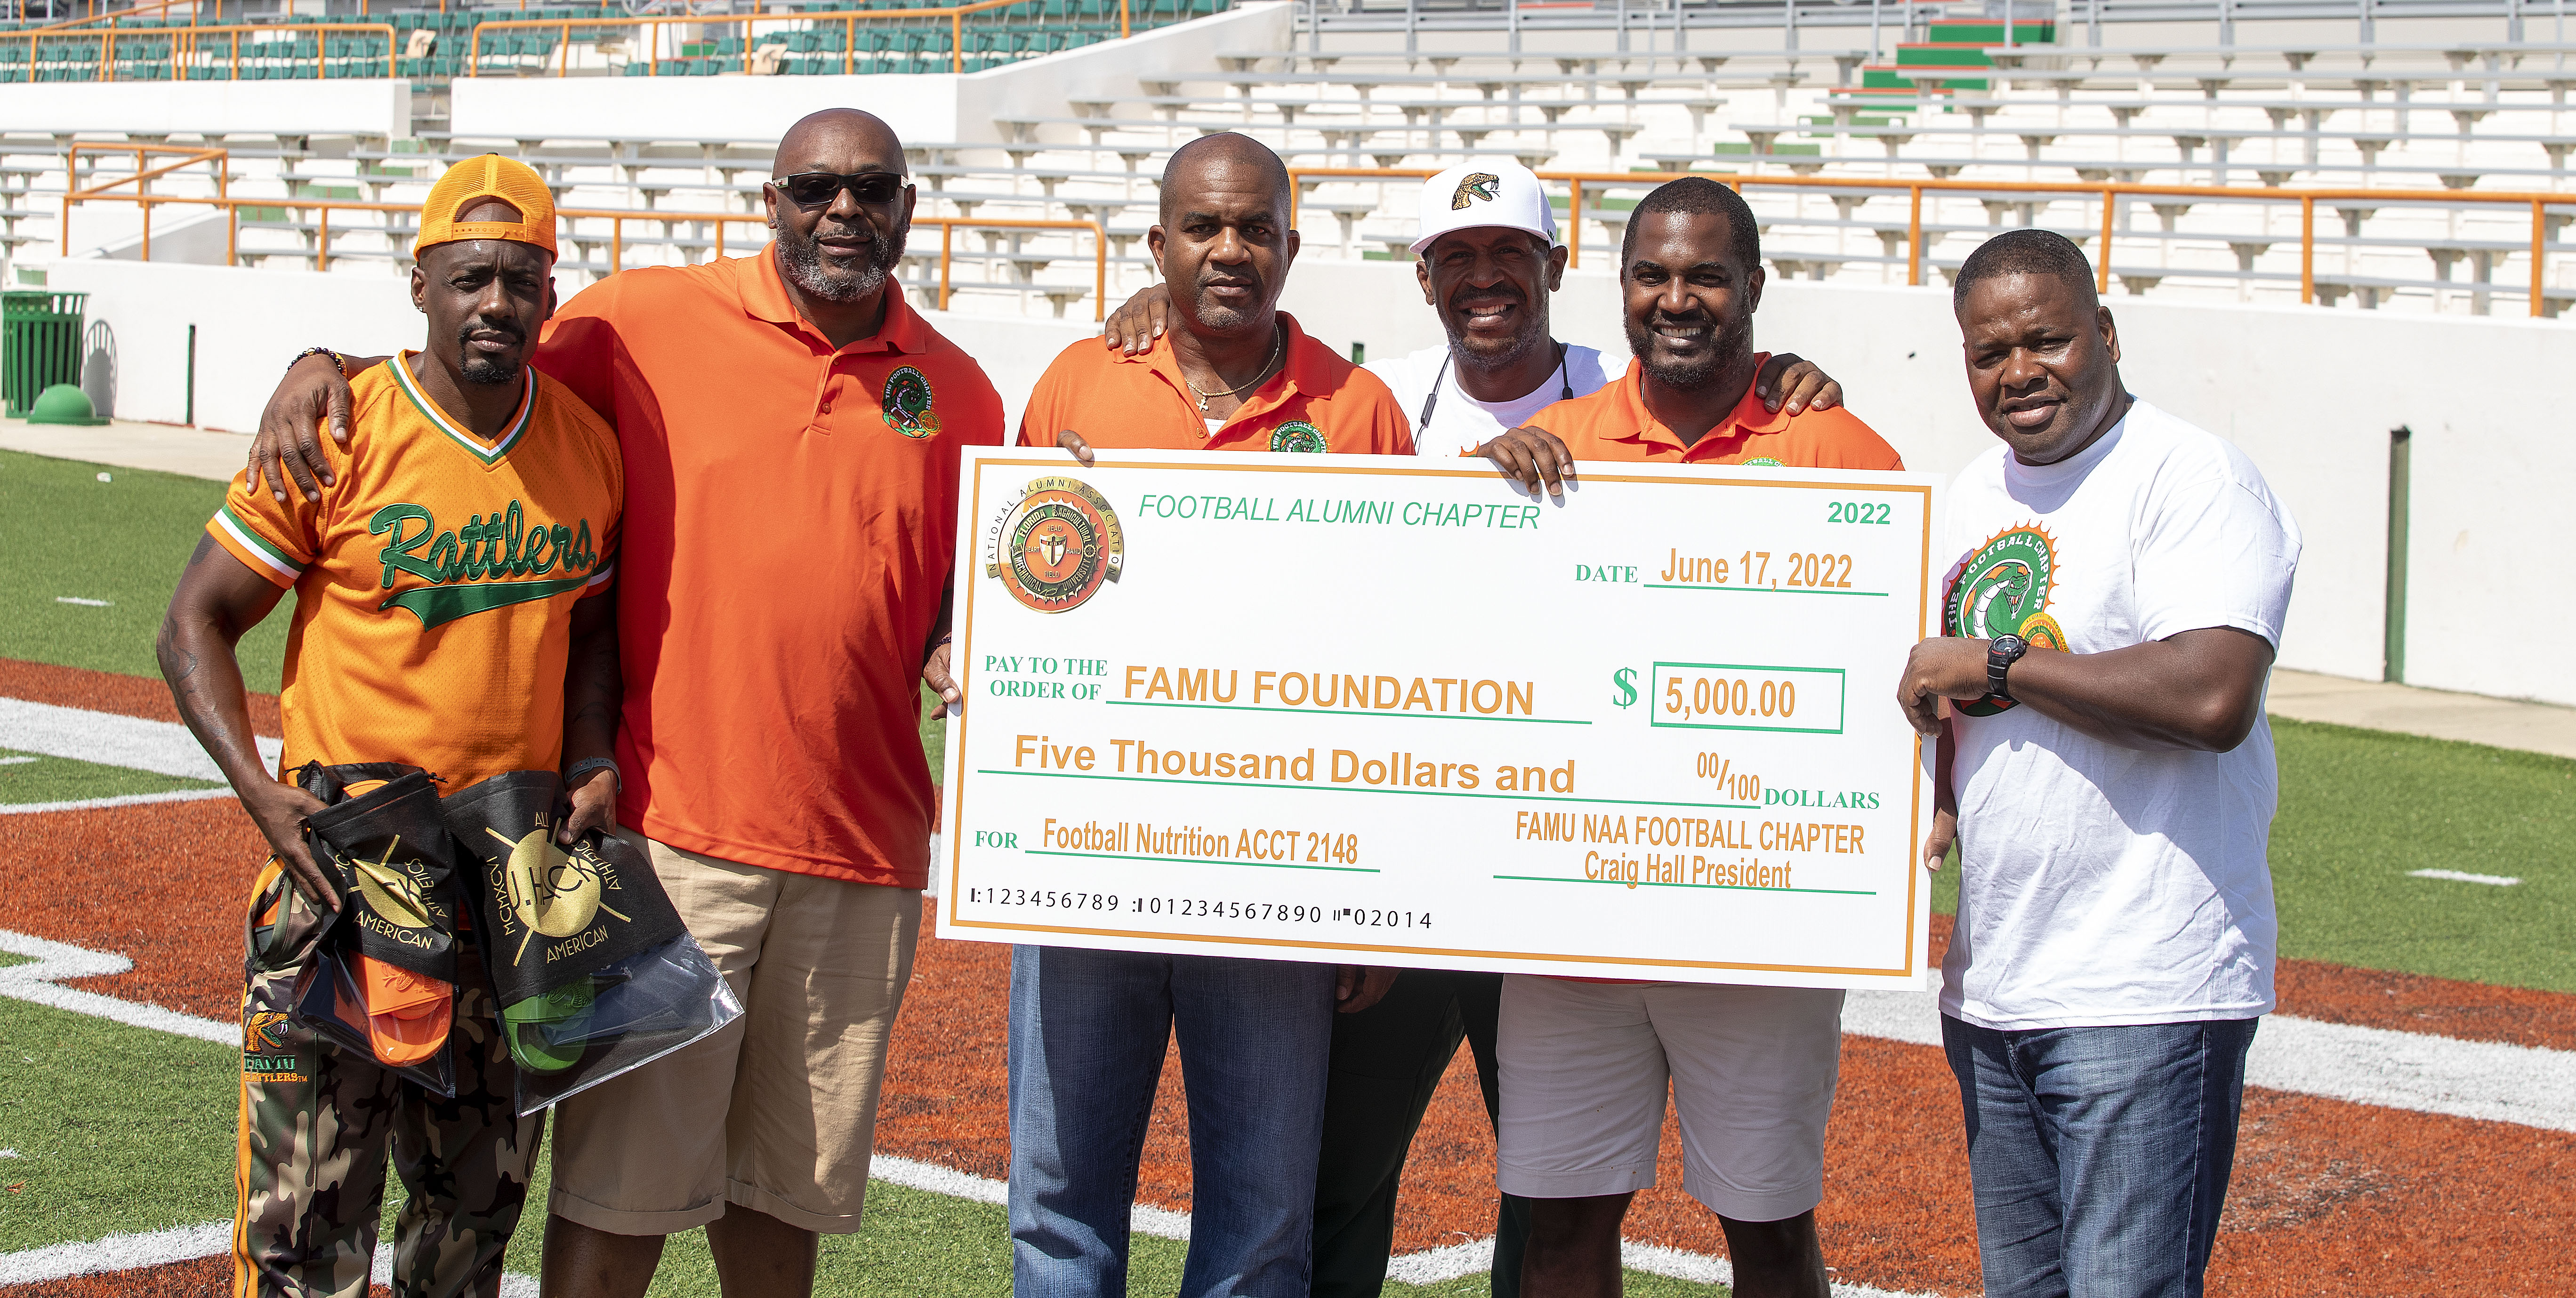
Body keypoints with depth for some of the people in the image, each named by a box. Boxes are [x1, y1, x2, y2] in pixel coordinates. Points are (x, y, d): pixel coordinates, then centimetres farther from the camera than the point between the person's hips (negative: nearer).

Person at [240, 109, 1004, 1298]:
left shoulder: (954, 392, 9)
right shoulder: (646, 322, 0)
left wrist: (955, 655, -1)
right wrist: (325, 367, -6)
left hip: (865, 850, 3)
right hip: (673, 829, -3)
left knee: (787, 1190, 12)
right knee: (622, 1189, -3)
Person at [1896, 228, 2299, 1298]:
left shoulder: (2192, 479, -11)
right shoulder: (1973, 495, 15)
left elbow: (2211, 698, -25)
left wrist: (1994, 664, -17)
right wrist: (1944, 804, 7)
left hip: (2143, 999, -8)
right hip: (1989, 988, 8)